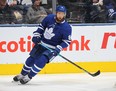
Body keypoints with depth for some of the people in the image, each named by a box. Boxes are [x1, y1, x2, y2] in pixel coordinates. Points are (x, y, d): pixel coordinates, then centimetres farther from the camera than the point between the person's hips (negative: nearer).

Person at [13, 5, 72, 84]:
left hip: (53, 48, -4)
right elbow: (41, 27, 8)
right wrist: (36, 36, -2)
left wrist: (59, 48, -26)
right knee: (31, 59, 9)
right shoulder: (49, 18, -8)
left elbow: (67, 41, -14)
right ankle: (22, 75, 30)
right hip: (41, 44, 4)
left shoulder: (67, 27, -18)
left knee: (41, 60, -23)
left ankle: (29, 77, -9)